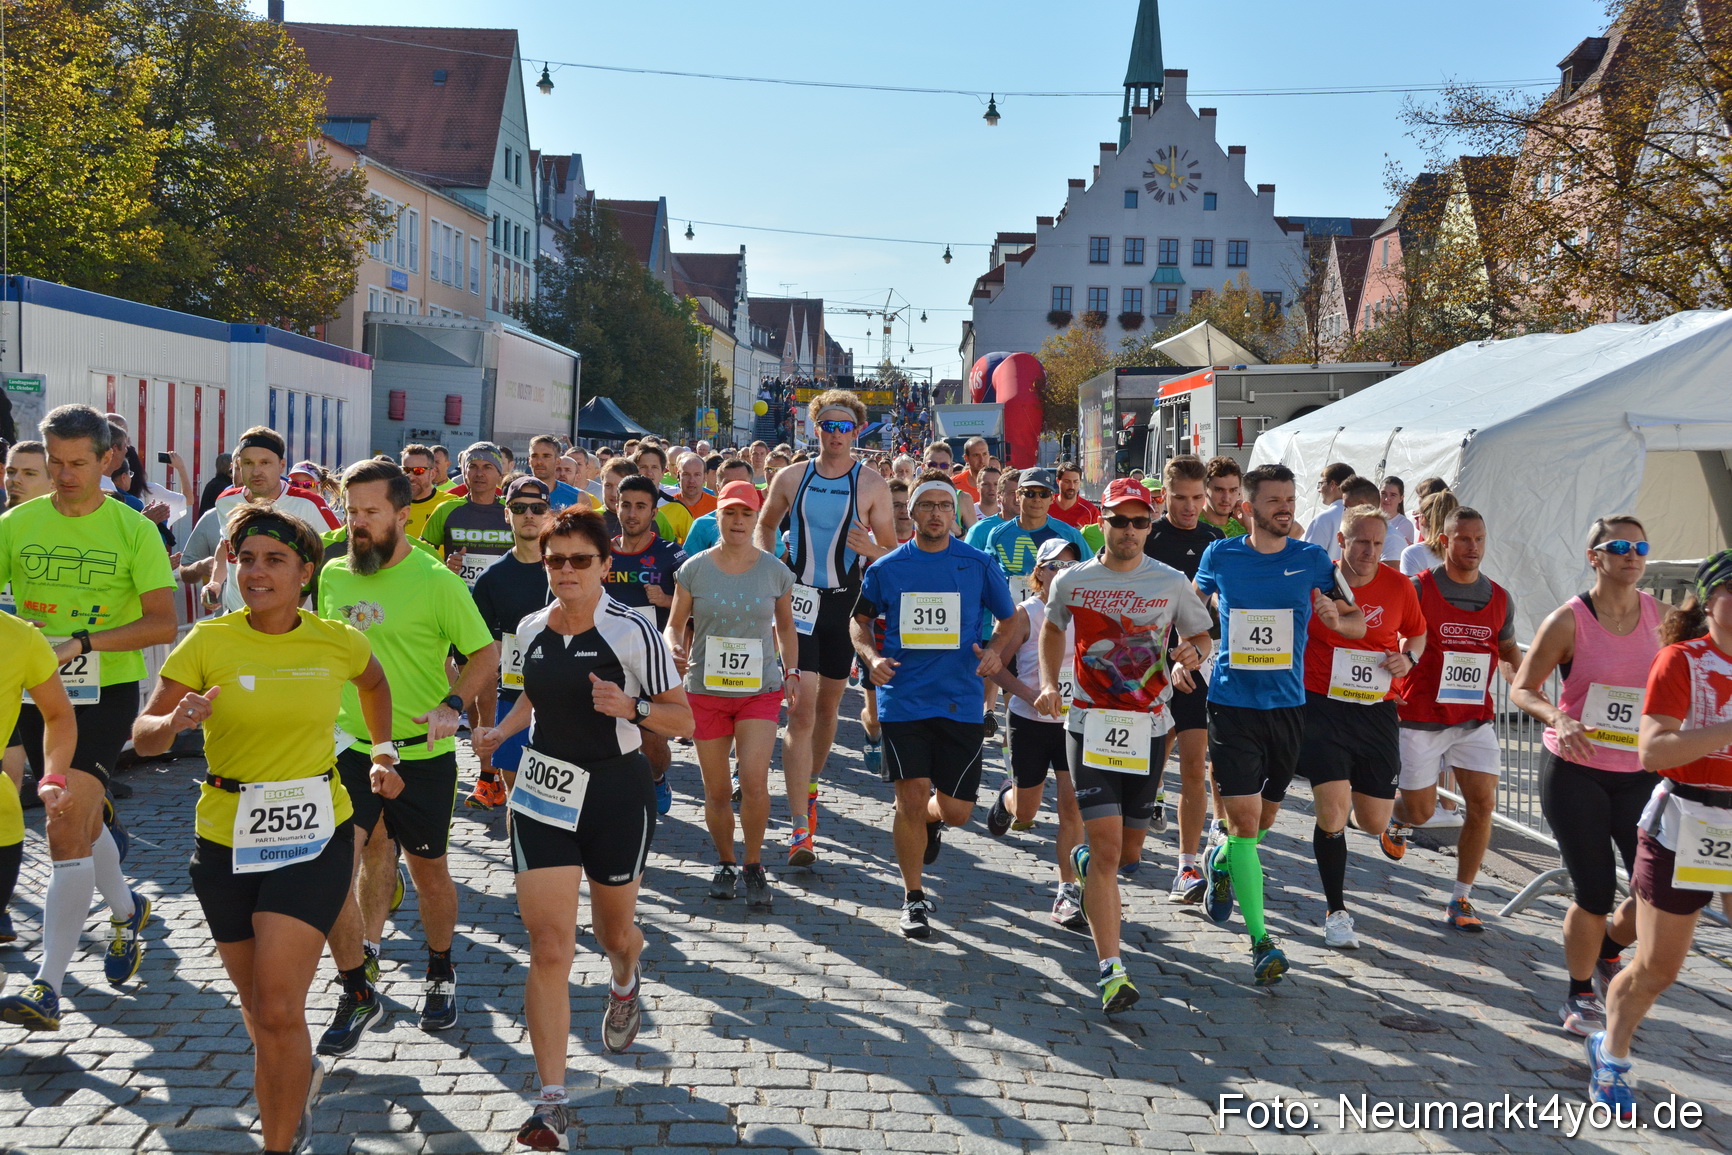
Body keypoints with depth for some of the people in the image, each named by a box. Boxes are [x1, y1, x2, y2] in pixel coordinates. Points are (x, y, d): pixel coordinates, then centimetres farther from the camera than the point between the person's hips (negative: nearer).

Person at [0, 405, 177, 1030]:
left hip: (105, 691, -4)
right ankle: (126, 911, 45)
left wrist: (82, 642, -18)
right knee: (80, 819, 18)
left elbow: (163, 623, -9)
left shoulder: (134, 530, -4)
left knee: (67, 827, -13)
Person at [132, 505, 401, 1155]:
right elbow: (143, 737, -6)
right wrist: (177, 721, -26)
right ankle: (299, 1076, 49)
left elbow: (374, 684, 21)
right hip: (226, 840, 2)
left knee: (277, 1010, -12)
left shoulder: (338, 643, -3)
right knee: (257, 1007, 18)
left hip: (314, 838, -1)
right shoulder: (208, 642, -7)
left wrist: (383, 753, 15)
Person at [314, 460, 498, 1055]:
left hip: (421, 753, -3)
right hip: (349, 747, 3)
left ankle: (440, 974, 35)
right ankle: (357, 993, 8)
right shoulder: (332, 575, 3)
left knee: (429, 871, 11)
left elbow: (486, 653, -8)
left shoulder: (435, 580, -11)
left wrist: (452, 705, -22)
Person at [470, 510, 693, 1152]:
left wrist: (629, 707, -28)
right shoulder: (530, 629, 2)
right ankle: (552, 1100, -1)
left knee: (614, 932, 18)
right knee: (548, 947, -6)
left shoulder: (632, 632, -14)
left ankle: (625, 980, 57)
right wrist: (502, 730, 5)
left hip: (617, 796, -2)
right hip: (541, 795, 3)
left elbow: (682, 720, -10)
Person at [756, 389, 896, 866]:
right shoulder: (791, 478, 2)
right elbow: (765, 525, 18)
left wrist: (869, 548, -21)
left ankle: (810, 789, 37)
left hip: (845, 603, 1)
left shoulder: (872, 486, -2)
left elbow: (894, 553, 1)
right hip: (798, 599, -1)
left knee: (828, 705, 13)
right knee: (802, 710, -10)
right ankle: (801, 827, -11)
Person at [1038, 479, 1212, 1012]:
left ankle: (1084, 859, 50)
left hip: (1149, 728, 2)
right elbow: (1052, 629, 19)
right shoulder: (1072, 581, 0)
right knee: (1107, 848, -13)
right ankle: (1111, 970, -11)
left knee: (1127, 849, 13)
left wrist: (1191, 653, -10)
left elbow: (1201, 635, 14)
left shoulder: (1172, 583, 1)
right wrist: (1049, 684, 5)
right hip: (1090, 724, -2)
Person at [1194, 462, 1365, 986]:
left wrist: (1335, 616, -16)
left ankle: (1221, 861, 48)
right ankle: (1261, 940, -5)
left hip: (1288, 703, 2)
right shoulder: (1220, 556, 0)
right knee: (1244, 818, -10)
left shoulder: (1312, 560, 1)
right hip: (1232, 702, -2)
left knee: (1265, 817, 15)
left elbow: (1357, 624, 6)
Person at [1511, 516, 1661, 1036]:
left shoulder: (1657, 614, 3)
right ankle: (1580, 997, 25)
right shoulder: (1568, 620, -10)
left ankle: (1609, 949, 33)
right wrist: (1559, 719, -25)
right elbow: (1522, 688, -6)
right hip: (1576, 772, -4)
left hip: (1639, 773, 4)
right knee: (1596, 894, -1)